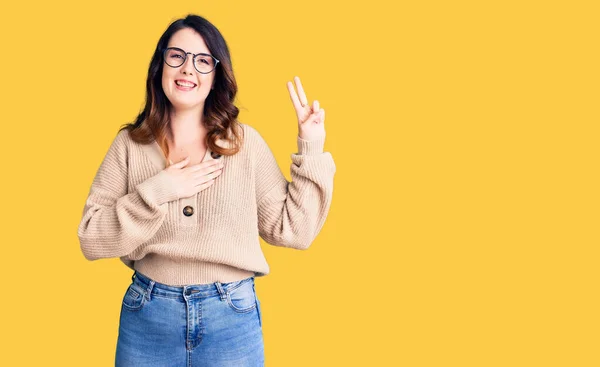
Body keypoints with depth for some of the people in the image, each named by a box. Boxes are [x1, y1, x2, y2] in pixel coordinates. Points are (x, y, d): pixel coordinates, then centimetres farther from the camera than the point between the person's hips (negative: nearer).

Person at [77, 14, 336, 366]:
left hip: (231, 317, 0)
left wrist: (311, 151, -7)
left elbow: (293, 230, -2)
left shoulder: (245, 142, -1)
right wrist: (156, 192, -17)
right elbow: (91, 238, -5)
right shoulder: (129, 144, 0)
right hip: (148, 315, 0)